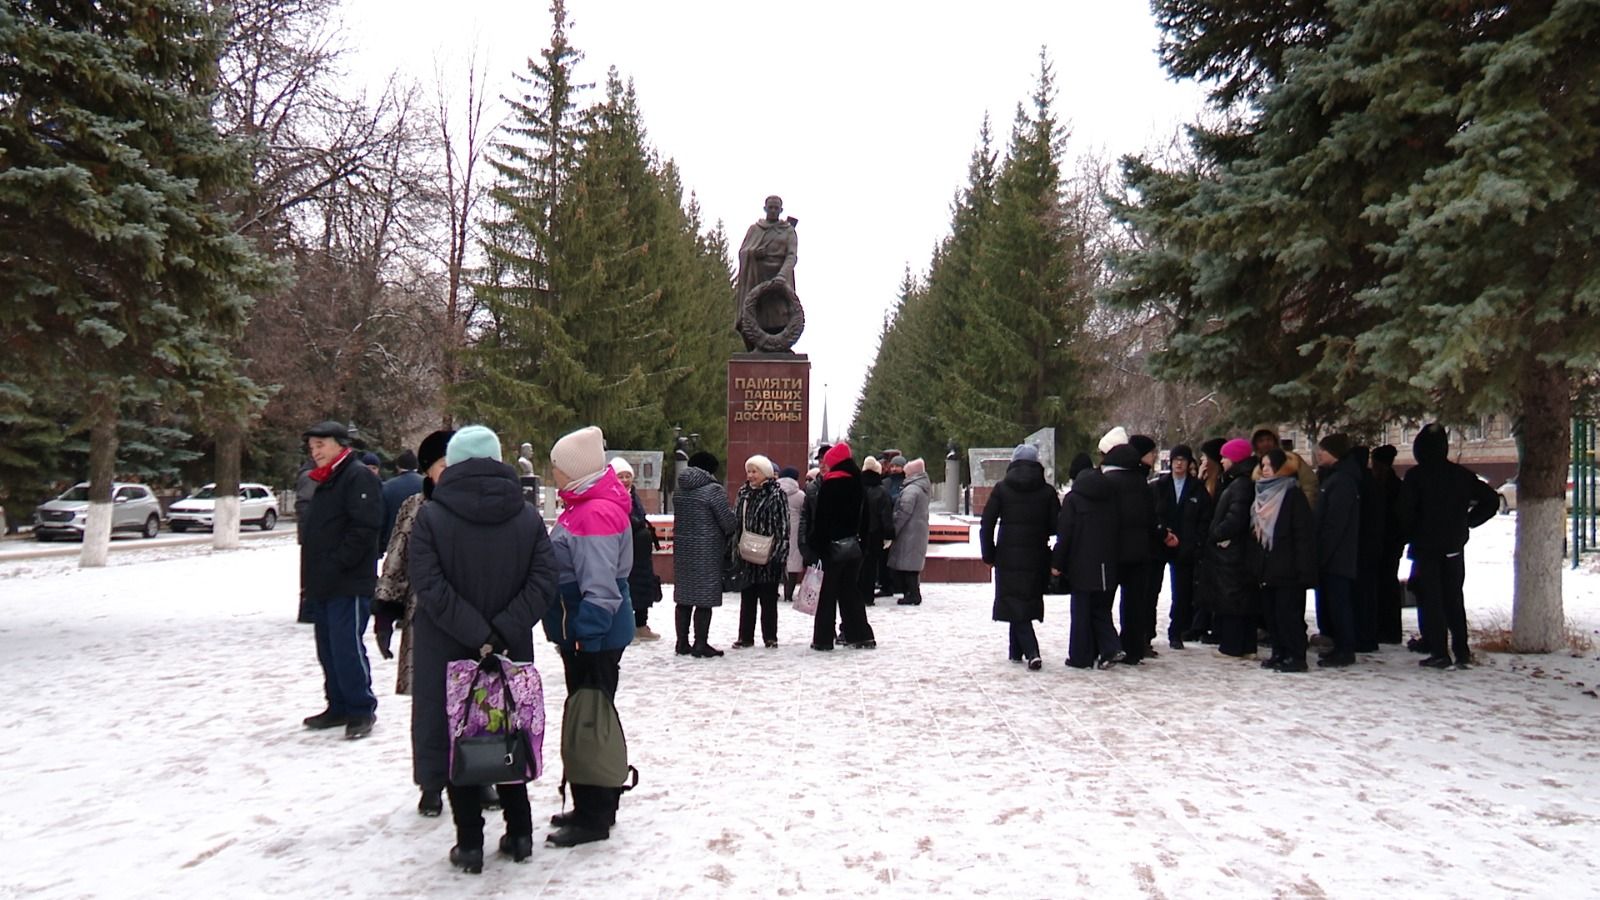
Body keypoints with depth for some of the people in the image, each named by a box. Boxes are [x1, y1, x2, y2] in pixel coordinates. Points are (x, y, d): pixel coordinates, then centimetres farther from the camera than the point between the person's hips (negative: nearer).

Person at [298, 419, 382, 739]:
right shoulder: (325, 481, 20)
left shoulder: (359, 477, -10)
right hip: (323, 585, 10)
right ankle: (339, 707, 22)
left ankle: (362, 710, 0)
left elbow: (365, 528, -20)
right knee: (328, 648, 13)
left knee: (347, 646, -9)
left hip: (349, 584, -10)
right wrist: (312, 575, 15)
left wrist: (337, 565, -21)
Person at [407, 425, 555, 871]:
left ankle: (470, 843, 12)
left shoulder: (430, 516, -8)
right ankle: (519, 833, 22)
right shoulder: (527, 516, 0)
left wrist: (478, 636, -17)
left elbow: (430, 587, -17)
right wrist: (502, 633, -13)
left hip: (446, 652, -3)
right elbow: (543, 583, -8)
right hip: (512, 652, 3)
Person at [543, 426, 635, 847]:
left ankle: (594, 817, 8)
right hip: (584, 634, 11)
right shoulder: (584, 506, 13)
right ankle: (591, 807, 30)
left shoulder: (596, 514, -21)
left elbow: (599, 588, -26)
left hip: (594, 639, -11)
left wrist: (584, 636, -25)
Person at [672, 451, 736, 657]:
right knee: (705, 597, -1)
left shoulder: (680, 491, 8)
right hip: (707, 551, -7)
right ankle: (700, 645, 2)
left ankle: (682, 643, 17)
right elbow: (727, 521, -11)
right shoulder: (714, 490, -12)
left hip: (682, 548, 7)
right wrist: (731, 533, 9)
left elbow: (679, 518, 13)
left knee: (684, 596, 11)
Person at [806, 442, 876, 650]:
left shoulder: (830, 485, -13)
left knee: (827, 594, 0)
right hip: (854, 545, 6)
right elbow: (864, 517, 13)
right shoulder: (857, 484, 7)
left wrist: (815, 546, -11)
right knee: (850, 591, 14)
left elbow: (821, 520, -15)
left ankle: (823, 639, 3)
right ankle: (861, 635, 12)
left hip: (833, 546, -6)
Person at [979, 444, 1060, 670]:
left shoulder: (1002, 488, -2)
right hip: (1036, 558, 2)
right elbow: (1057, 526, -2)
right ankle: (1016, 651, 23)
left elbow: (986, 525, -4)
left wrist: (989, 556, 4)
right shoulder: (1047, 491, 1)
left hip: (1008, 557, -2)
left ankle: (1032, 652, -15)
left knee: (1014, 603, 1)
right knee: (1027, 603, 15)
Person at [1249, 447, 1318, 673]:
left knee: (1288, 611, -6)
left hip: (1287, 568, -7)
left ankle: (1296, 657, 0)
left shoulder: (1293, 494, -8)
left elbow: (1304, 533, -13)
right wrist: (1255, 565, 12)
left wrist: (1303, 568, -19)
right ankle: (1280, 654, 17)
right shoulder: (1262, 495, 15)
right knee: (1273, 612, 10)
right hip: (1267, 567, 7)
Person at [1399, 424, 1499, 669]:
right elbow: (1491, 500, 7)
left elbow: (1406, 512, -15)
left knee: (1430, 600, 1)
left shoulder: (1415, 476, -11)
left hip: (1425, 547, -5)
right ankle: (1462, 652, 14)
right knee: (1454, 599, 14)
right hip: (1454, 547, 5)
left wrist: (1410, 536, 2)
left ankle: (1439, 653, -2)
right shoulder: (1461, 474, 3)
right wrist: (1468, 522, 10)